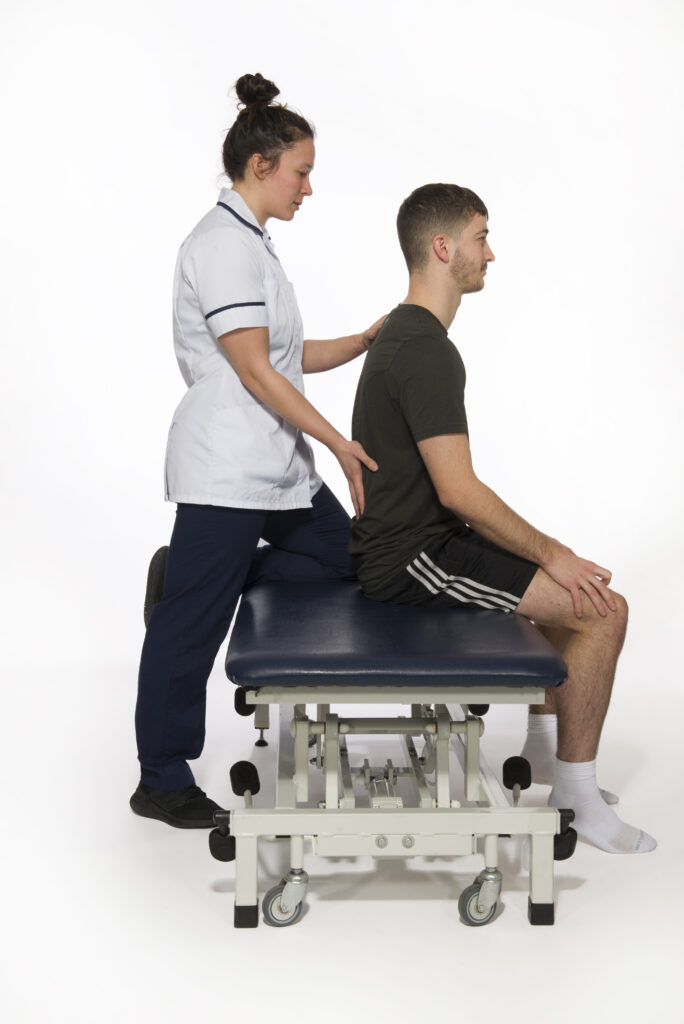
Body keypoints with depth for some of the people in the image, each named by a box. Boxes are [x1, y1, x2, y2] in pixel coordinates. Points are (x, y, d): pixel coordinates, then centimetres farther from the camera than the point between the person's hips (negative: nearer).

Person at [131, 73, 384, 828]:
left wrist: (367, 342, 5)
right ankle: (162, 782, 13)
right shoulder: (223, 244, -15)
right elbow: (254, 370, -19)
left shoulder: (248, 243, 16)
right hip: (224, 470, -10)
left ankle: (184, 576, 13)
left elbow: (289, 358, 16)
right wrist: (339, 443, -18)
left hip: (269, 465, 10)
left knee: (345, 559, 12)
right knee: (193, 624, 0)